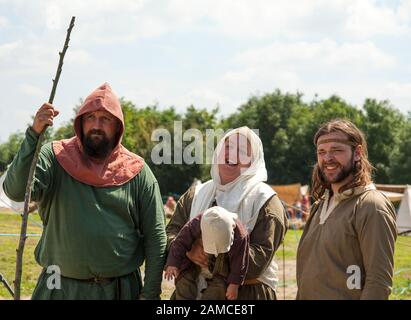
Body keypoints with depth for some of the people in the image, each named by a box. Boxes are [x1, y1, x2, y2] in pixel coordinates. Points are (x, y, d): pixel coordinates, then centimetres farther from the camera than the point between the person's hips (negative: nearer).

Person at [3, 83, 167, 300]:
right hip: (61, 288, 0)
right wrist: (33, 134, -27)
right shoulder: (56, 157, -2)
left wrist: (150, 293, -4)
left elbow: (155, 236, 1)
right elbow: (15, 190, -19)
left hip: (121, 289, 1)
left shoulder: (137, 172, 0)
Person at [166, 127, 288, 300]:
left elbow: (260, 255, -14)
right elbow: (171, 232, 4)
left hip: (246, 292, -3)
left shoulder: (265, 200, -4)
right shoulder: (195, 194, 11)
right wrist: (188, 249, -20)